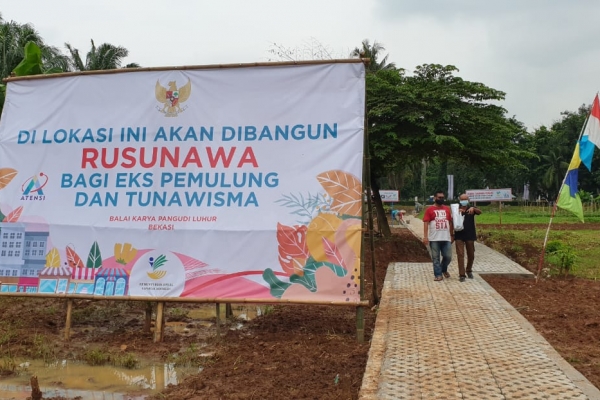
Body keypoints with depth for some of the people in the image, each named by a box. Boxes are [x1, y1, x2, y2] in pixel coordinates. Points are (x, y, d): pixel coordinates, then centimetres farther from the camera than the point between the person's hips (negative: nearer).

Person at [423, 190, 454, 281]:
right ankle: (438, 274, 12)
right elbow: (426, 223, -6)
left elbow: (450, 222, 15)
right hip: (434, 239, -3)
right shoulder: (429, 209, -1)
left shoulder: (447, 209, 11)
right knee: (436, 258, 3)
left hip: (446, 238, 3)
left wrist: (452, 235, 12)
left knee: (448, 256, 5)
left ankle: (444, 269, 31)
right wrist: (425, 236, -13)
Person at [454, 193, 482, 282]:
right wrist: (458, 212, -27)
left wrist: (473, 209, -39)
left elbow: (479, 212, -18)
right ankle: (461, 274, -2)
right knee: (460, 255, -5)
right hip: (459, 236, -1)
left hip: (470, 236, 1)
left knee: (471, 255, 13)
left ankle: (469, 270, 35)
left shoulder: (471, 209, 2)